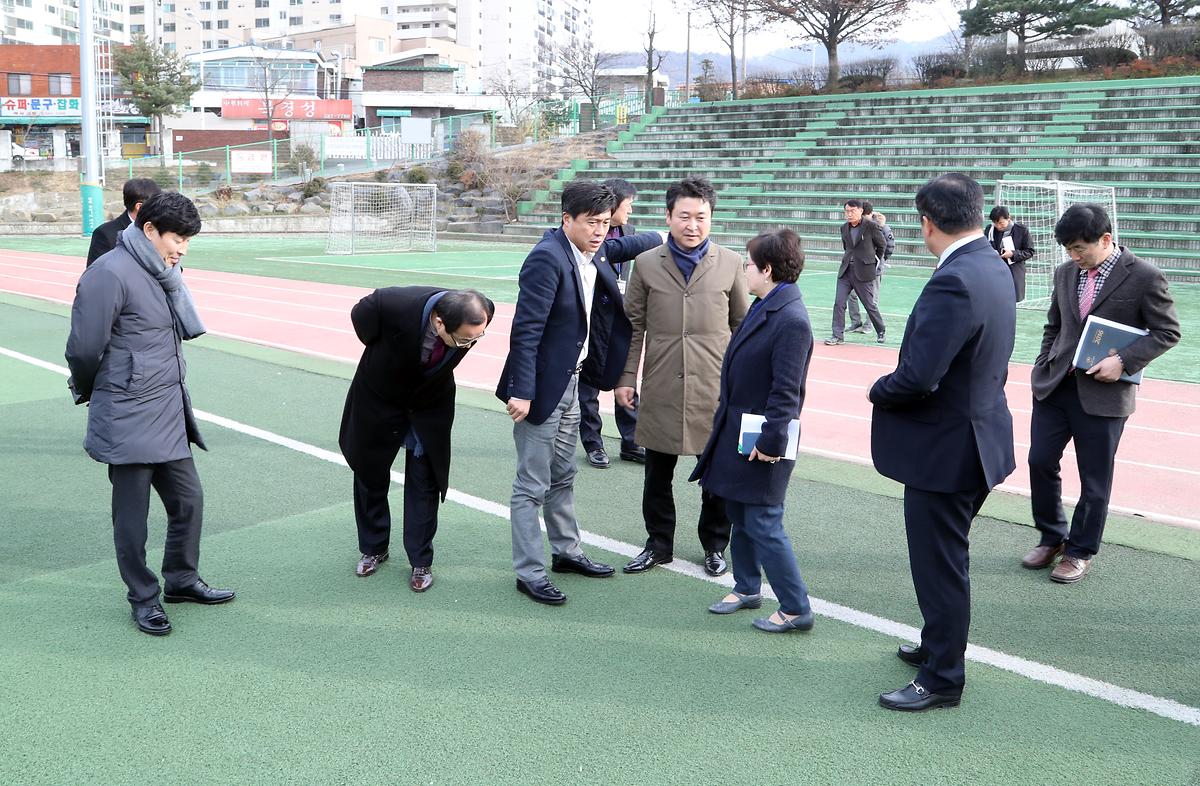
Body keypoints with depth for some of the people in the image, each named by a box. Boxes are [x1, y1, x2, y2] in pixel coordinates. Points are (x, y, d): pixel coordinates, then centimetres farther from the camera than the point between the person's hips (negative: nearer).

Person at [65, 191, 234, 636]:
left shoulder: (164, 273, 9)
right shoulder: (110, 274, -16)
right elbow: (84, 349, -14)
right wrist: (90, 394, 3)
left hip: (168, 415, 8)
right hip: (129, 420, -8)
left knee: (188, 500, 15)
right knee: (132, 514, 7)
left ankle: (181, 580, 33)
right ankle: (143, 599, 21)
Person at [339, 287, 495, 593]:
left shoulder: (481, 313, -30)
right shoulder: (392, 304, -39)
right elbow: (359, 315, -14)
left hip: (431, 403, 1)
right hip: (380, 398, -1)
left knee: (425, 481, 2)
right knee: (370, 474, 14)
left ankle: (420, 562, 18)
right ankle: (373, 549, 35)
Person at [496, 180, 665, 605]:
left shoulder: (594, 252, 4)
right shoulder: (547, 258, -22)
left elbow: (621, 247, 30)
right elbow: (526, 329, -25)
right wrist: (521, 392, -26)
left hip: (570, 382, 9)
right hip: (542, 387, -9)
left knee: (562, 477, 22)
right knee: (533, 486, 0)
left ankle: (566, 551, 36)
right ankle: (529, 573, 9)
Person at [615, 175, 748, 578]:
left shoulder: (730, 264, 1)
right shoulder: (647, 264, 2)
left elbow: (741, 325, 7)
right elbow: (633, 325, 6)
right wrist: (625, 378, 1)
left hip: (716, 389, 0)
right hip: (661, 389, 1)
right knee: (658, 474, 11)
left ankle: (715, 544, 28)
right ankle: (659, 544, 28)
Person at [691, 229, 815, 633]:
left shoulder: (791, 320, -21)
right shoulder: (764, 306, 8)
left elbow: (786, 391, -22)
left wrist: (770, 442, -21)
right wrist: (725, 422, 17)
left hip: (761, 442, -10)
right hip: (737, 430, 10)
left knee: (763, 525, -3)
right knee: (739, 514, 19)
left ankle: (796, 609, 8)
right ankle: (746, 588, 36)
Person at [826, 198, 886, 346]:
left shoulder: (871, 226, -8)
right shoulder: (844, 228, 7)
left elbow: (882, 245, 5)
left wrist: (874, 262, 10)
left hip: (863, 272, -5)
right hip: (845, 271, 5)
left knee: (870, 304, 5)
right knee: (839, 303, -4)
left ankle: (881, 332, 25)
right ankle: (838, 336, 0)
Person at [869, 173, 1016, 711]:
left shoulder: (953, 283, -27)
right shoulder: (994, 269, 5)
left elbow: (916, 378, -31)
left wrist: (879, 392, -9)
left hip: (943, 449, -10)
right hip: (977, 437, 10)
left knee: (940, 566, 4)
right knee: (945, 559, 24)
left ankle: (941, 679, 18)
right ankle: (939, 645, 41)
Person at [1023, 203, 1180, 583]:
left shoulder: (1144, 277, -9)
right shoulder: (1066, 273, 6)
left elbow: (1167, 331, -6)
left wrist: (1123, 361, -17)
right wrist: (1043, 367, 7)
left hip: (1103, 393, -5)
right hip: (1054, 386, 5)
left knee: (1094, 480, 6)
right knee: (1040, 462, 6)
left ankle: (1080, 551, 23)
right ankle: (1051, 538, 27)